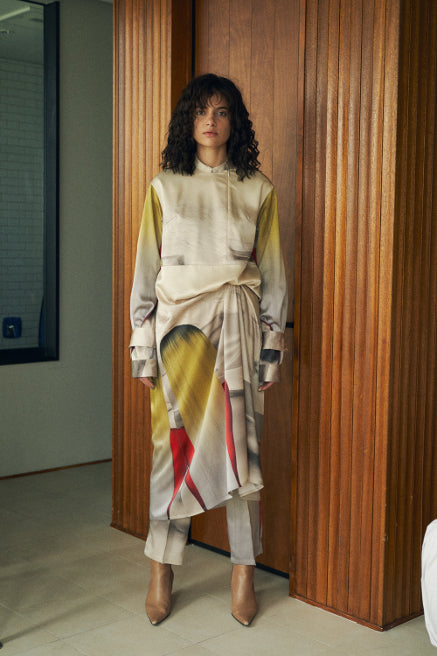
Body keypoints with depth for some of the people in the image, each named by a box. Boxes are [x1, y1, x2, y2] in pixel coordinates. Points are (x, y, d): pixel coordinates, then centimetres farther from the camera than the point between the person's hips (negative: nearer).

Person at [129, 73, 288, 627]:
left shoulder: (258, 189, 7)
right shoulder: (164, 186, 6)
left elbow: (273, 272, 7)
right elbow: (146, 268, 4)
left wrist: (272, 344, 3)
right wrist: (143, 347, 0)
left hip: (237, 321, 0)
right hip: (177, 320, 0)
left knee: (239, 444, 1)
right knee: (173, 442, 0)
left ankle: (244, 573, 13)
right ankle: (161, 572, 13)